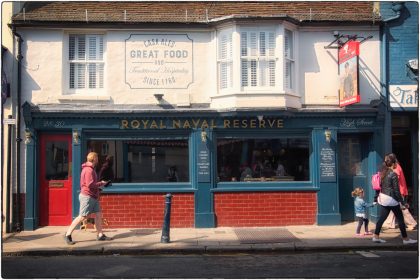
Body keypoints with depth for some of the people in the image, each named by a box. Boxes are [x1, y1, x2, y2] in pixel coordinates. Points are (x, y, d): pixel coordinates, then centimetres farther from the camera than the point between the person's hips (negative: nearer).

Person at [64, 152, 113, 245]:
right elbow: (90, 184, -24)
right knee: (82, 217, -7)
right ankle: (68, 235, 1)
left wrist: (99, 184, 11)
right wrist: (101, 183, -12)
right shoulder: (89, 170, -17)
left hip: (93, 197, 10)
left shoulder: (90, 169, 16)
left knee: (98, 214, 8)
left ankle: (100, 235, 12)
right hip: (87, 196, -10)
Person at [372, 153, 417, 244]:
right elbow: (396, 190, -15)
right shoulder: (393, 174, -16)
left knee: (381, 218, 9)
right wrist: (401, 202, -10)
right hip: (391, 199, -7)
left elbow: (379, 186, 9)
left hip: (382, 198, 7)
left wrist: (378, 196, 16)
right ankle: (405, 239, 14)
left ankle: (376, 237, 8)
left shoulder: (382, 173, 5)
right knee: (400, 219, 6)